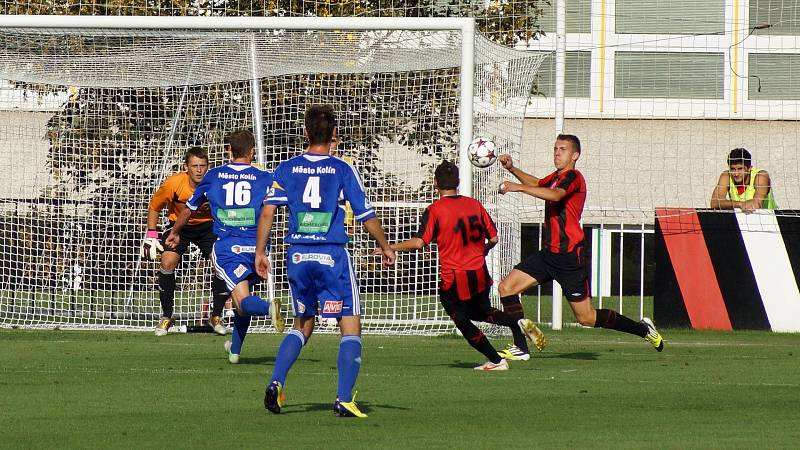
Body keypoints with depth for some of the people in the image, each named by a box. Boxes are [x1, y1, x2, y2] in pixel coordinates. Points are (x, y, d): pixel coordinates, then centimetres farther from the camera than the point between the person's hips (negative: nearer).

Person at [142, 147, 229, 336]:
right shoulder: (174, 183, -25)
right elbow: (154, 207, -7)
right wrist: (151, 235, -8)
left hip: (208, 226, 1)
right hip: (179, 224, 0)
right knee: (168, 262, -20)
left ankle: (216, 317, 2)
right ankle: (166, 317, -5)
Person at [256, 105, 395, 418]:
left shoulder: (286, 169, 4)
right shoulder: (343, 170, -3)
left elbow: (268, 211, -4)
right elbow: (366, 216, -2)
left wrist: (260, 252, 3)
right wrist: (386, 248, 13)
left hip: (298, 256, 4)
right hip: (333, 255, -4)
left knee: (303, 325, 21)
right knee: (351, 328, 2)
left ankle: (276, 383, 2)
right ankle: (344, 399, -10)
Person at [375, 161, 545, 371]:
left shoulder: (434, 210, -10)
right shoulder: (474, 204, 4)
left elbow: (419, 242, -18)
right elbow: (493, 238, 7)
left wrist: (390, 248, -7)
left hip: (453, 279, -5)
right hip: (480, 274, 5)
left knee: (463, 322, 14)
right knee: (482, 312, 28)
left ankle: (496, 361, 10)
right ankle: (517, 323, 2)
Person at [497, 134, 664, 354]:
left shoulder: (573, 177, -13)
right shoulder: (556, 177, 14)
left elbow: (555, 194, -34)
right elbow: (536, 183, 36)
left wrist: (518, 187, -39)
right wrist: (511, 168, 21)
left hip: (569, 257, -9)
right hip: (548, 254, 9)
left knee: (587, 318, -3)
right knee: (506, 287, -4)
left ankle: (643, 329, 14)